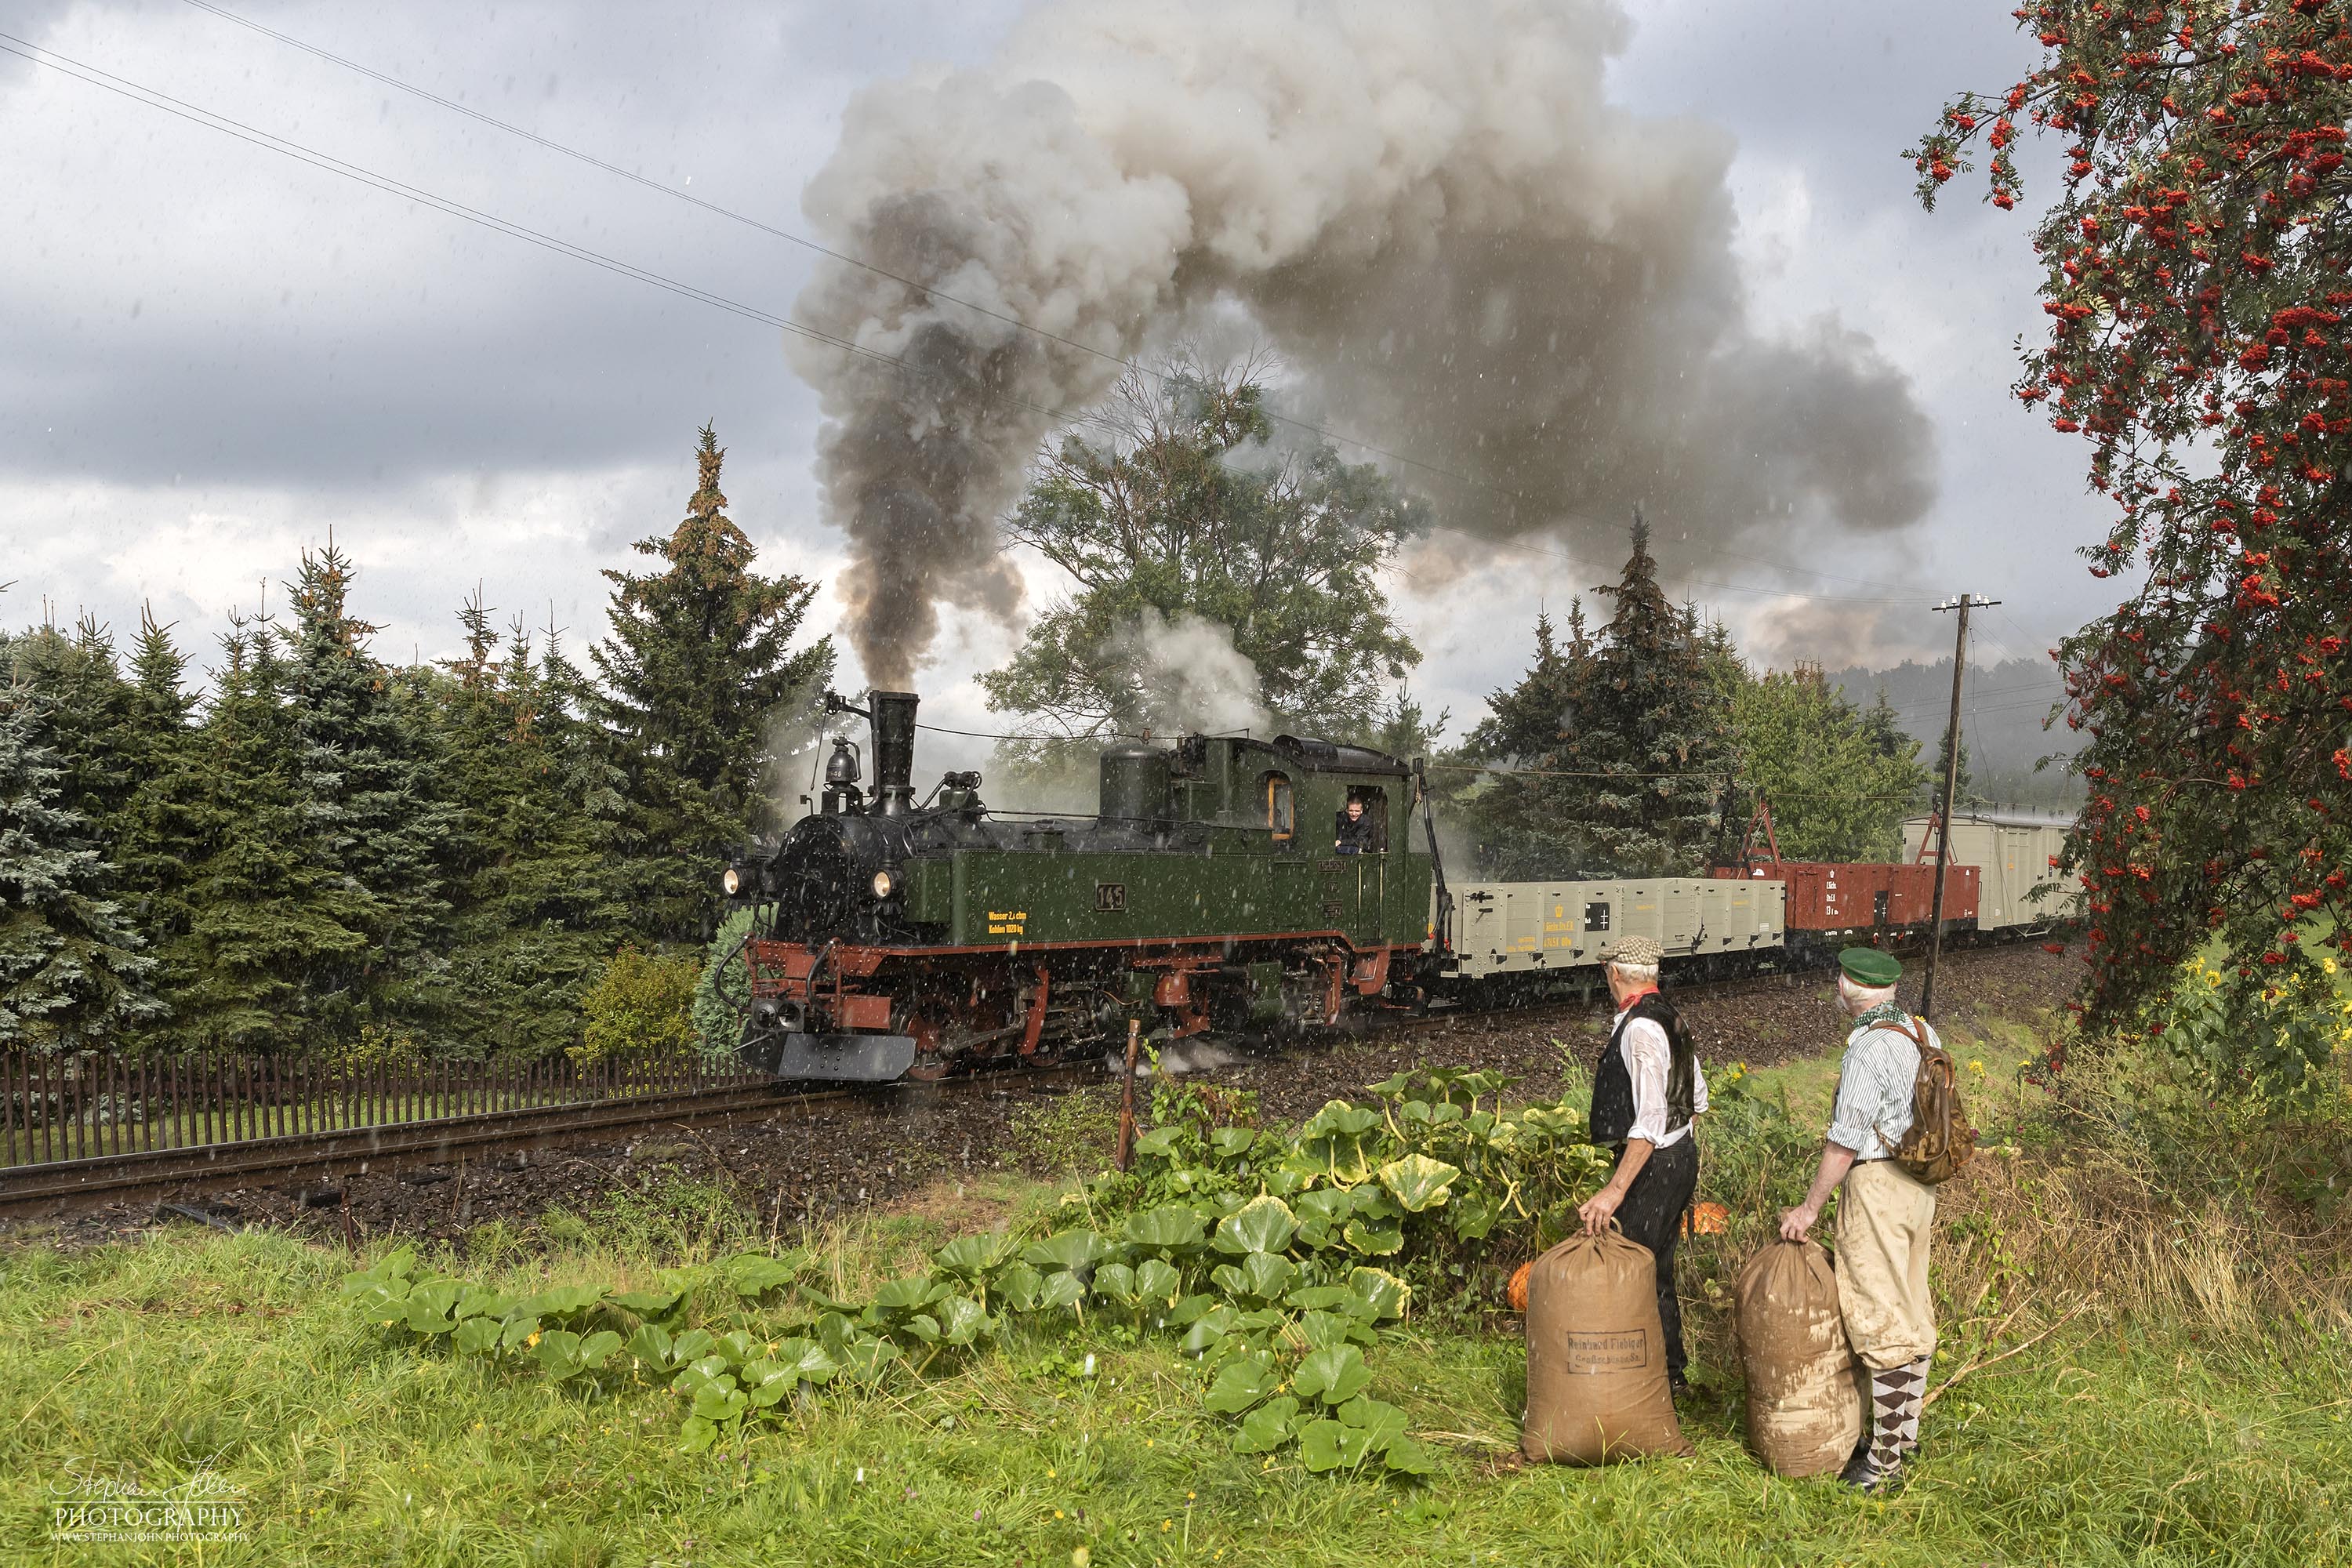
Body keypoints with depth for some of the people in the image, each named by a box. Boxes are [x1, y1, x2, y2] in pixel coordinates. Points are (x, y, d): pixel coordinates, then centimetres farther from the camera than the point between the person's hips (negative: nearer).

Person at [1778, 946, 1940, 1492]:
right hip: (1919, 1181, 10)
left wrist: (1809, 1208, -11)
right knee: (1912, 1309, 16)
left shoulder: (1869, 1051, -21)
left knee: (1881, 1317, -5)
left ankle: (1884, 1457, -1)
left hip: (1877, 1183, -10)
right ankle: (1906, 1429, 28)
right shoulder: (1922, 1033, 7)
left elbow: (1844, 1143, -19)